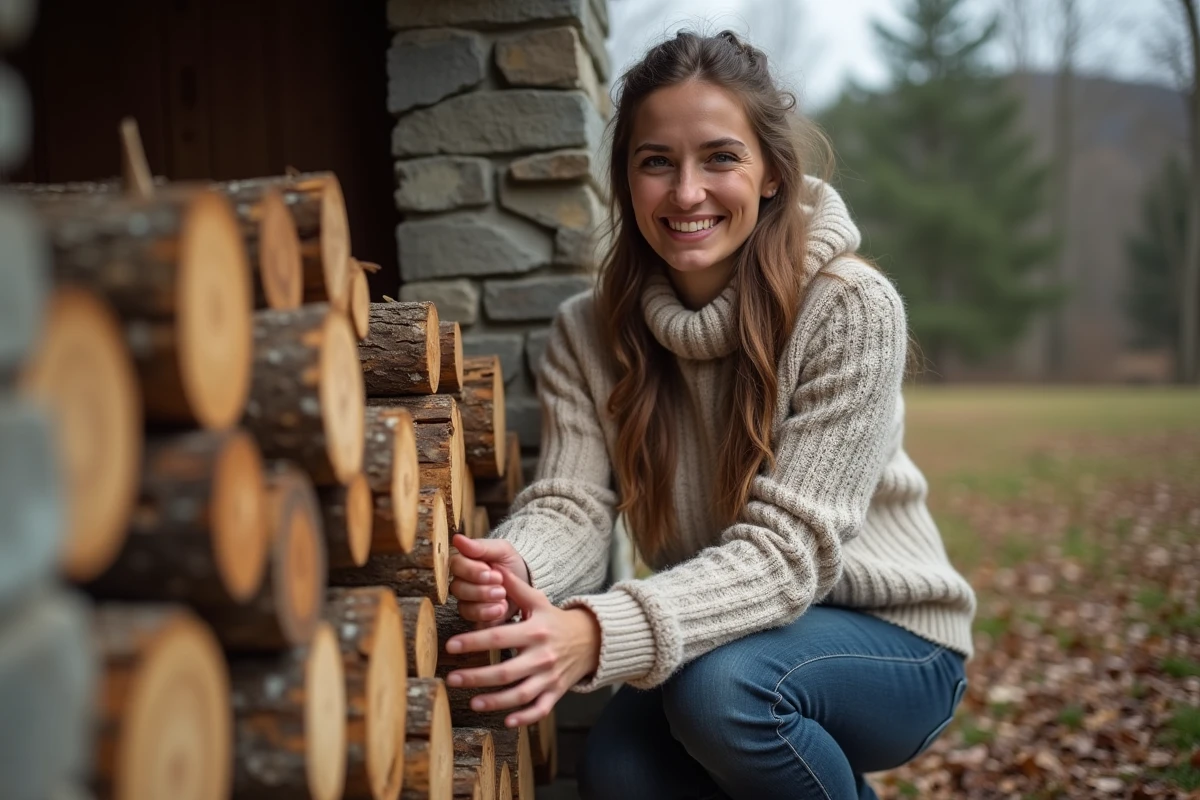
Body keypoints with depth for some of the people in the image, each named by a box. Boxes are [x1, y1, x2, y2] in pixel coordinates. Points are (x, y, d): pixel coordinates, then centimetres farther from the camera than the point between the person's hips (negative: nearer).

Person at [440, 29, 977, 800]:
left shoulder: (850, 306, -20)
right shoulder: (591, 331, -6)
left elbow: (786, 549, -27)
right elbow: (572, 503, -16)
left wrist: (601, 634, -43)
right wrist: (514, 566, -41)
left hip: (888, 646, -4)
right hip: (720, 641, 4)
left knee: (724, 686, -33)